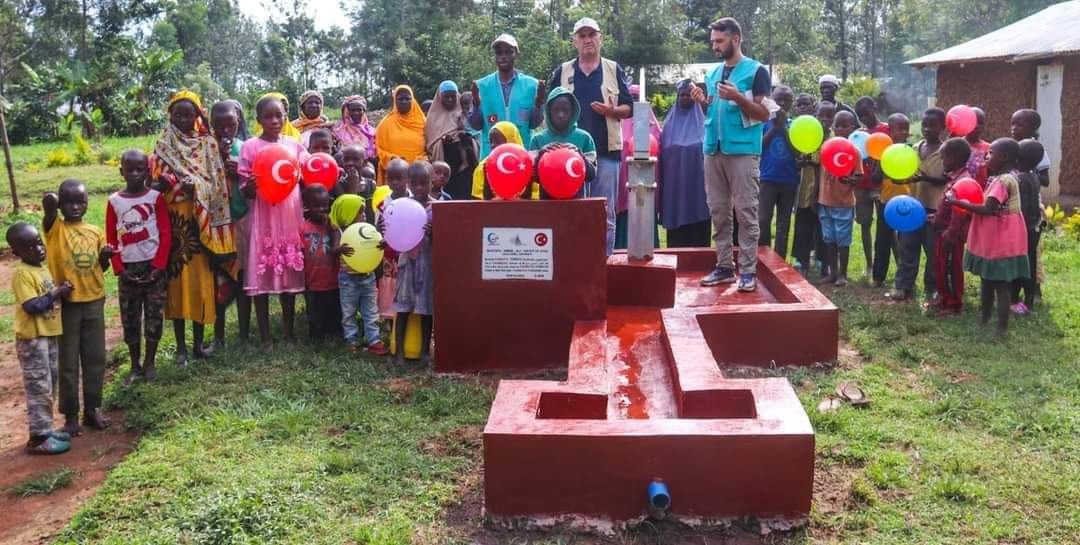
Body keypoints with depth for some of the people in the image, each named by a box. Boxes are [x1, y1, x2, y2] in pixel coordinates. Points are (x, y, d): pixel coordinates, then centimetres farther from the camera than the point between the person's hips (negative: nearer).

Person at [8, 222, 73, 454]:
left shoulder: (42, 269, 11)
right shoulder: (22, 273, -17)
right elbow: (32, 306, -25)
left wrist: (60, 290, 2)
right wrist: (57, 294, -19)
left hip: (49, 335, 9)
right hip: (32, 339, -9)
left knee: (49, 387, 16)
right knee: (39, 388, -4)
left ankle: (46, 429, 26)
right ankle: (38, 438, 3)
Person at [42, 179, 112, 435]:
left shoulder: (96, 231, 6)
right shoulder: (54, 228, -7)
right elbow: (48, 202, -27)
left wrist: (105, 256, -7)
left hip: (94, 302, 4)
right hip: (66, 303, -4)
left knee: (95, 358, 11)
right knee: (68, 363, 5)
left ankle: (92, 408, 24)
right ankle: (71, 415, 14)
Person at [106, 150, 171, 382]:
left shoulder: (155, 197, -3)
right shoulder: (114, 201, 1)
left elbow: (166, 234, -4)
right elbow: (111, 240, 4)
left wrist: (159, 266, -10)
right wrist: (120, 270, -4)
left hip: (153, 267, -1)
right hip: (128, 269, 2)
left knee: (154, 316, 5)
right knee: (130, 319, 8)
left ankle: (150, 363, 17)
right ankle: (135, 365, 19)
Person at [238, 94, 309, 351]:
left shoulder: (294, 144, 7)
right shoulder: (250, 147, -3)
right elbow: (246, 191, -4)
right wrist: (252, 186, -26)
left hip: (291, 217, 3)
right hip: (264, 219, -3)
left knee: (290, 273, 8)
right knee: (262, 275, 0)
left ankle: (289, 330, 22)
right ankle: (265, 336, 9)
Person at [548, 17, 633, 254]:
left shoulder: (614, 70, 9)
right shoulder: (562, 72, 11)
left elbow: (629, 108, 7)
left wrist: (612, 111, -14)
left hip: (607, 149, 0)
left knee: (606, 211, 1)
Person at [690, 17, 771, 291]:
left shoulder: (756, 71, 0)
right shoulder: (713, 73, 16)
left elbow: (764, 114, -5)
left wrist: (738, 97, -19)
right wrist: (704, 101, 2)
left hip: (742, 150, -6)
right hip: (713, 148, 6)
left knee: (745, 211, -5)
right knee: (718, 211, 6)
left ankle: (748, 270, -3)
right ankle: (724, 266, 13)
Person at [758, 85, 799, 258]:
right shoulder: (765, 121, 2)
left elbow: (796, 150, -6)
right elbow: (758, 146, -6)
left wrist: (783, 127, -11)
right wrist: (774, 127, -12)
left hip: (789, 181, 2)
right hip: (768, 179, -2)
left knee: (783, 224, 7)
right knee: (763, 220, -11)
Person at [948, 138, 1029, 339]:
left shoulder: (1002, 181, -22)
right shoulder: (1004, 177, 10)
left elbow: (987, 209, -26)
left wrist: (958, 203, -22)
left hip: (1000, 242, -10)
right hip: (993, 240, 10)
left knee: (1000, 284, -3)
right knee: (987, 280, 20)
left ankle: (1001, 328, 3)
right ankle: (984, 318, 33)